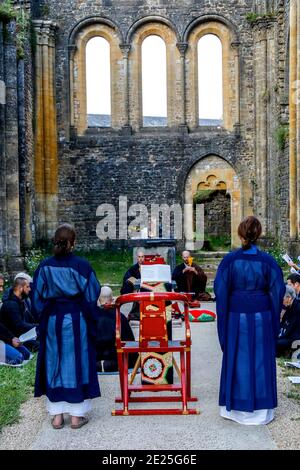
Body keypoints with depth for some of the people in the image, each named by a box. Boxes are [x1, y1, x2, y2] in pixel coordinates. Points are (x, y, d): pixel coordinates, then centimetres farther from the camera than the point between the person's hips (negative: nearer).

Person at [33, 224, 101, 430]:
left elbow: (38, 298, 4)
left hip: (51, 320, 3)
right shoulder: (81, 265, -11)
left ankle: (57, 415, 19)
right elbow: (92, 296, -5)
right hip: (76, 320, -3)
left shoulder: (45, 266, -3)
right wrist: (91, 320, 9)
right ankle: (77, 415, 15)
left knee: (54, 364, 12)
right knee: (77, 363, 7)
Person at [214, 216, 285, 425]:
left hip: (236, 316, 0)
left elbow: (221, 291, -5)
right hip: (262, 318, 0)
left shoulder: (230, 260, -8)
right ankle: (261, 409, 22)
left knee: (237, 360, 12)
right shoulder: (267, 261, -7)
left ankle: (236, 408, 23)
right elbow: (277, 292, -2)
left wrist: (223, 318, 5)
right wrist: (274, 320, 9)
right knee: (261, 360, 11)